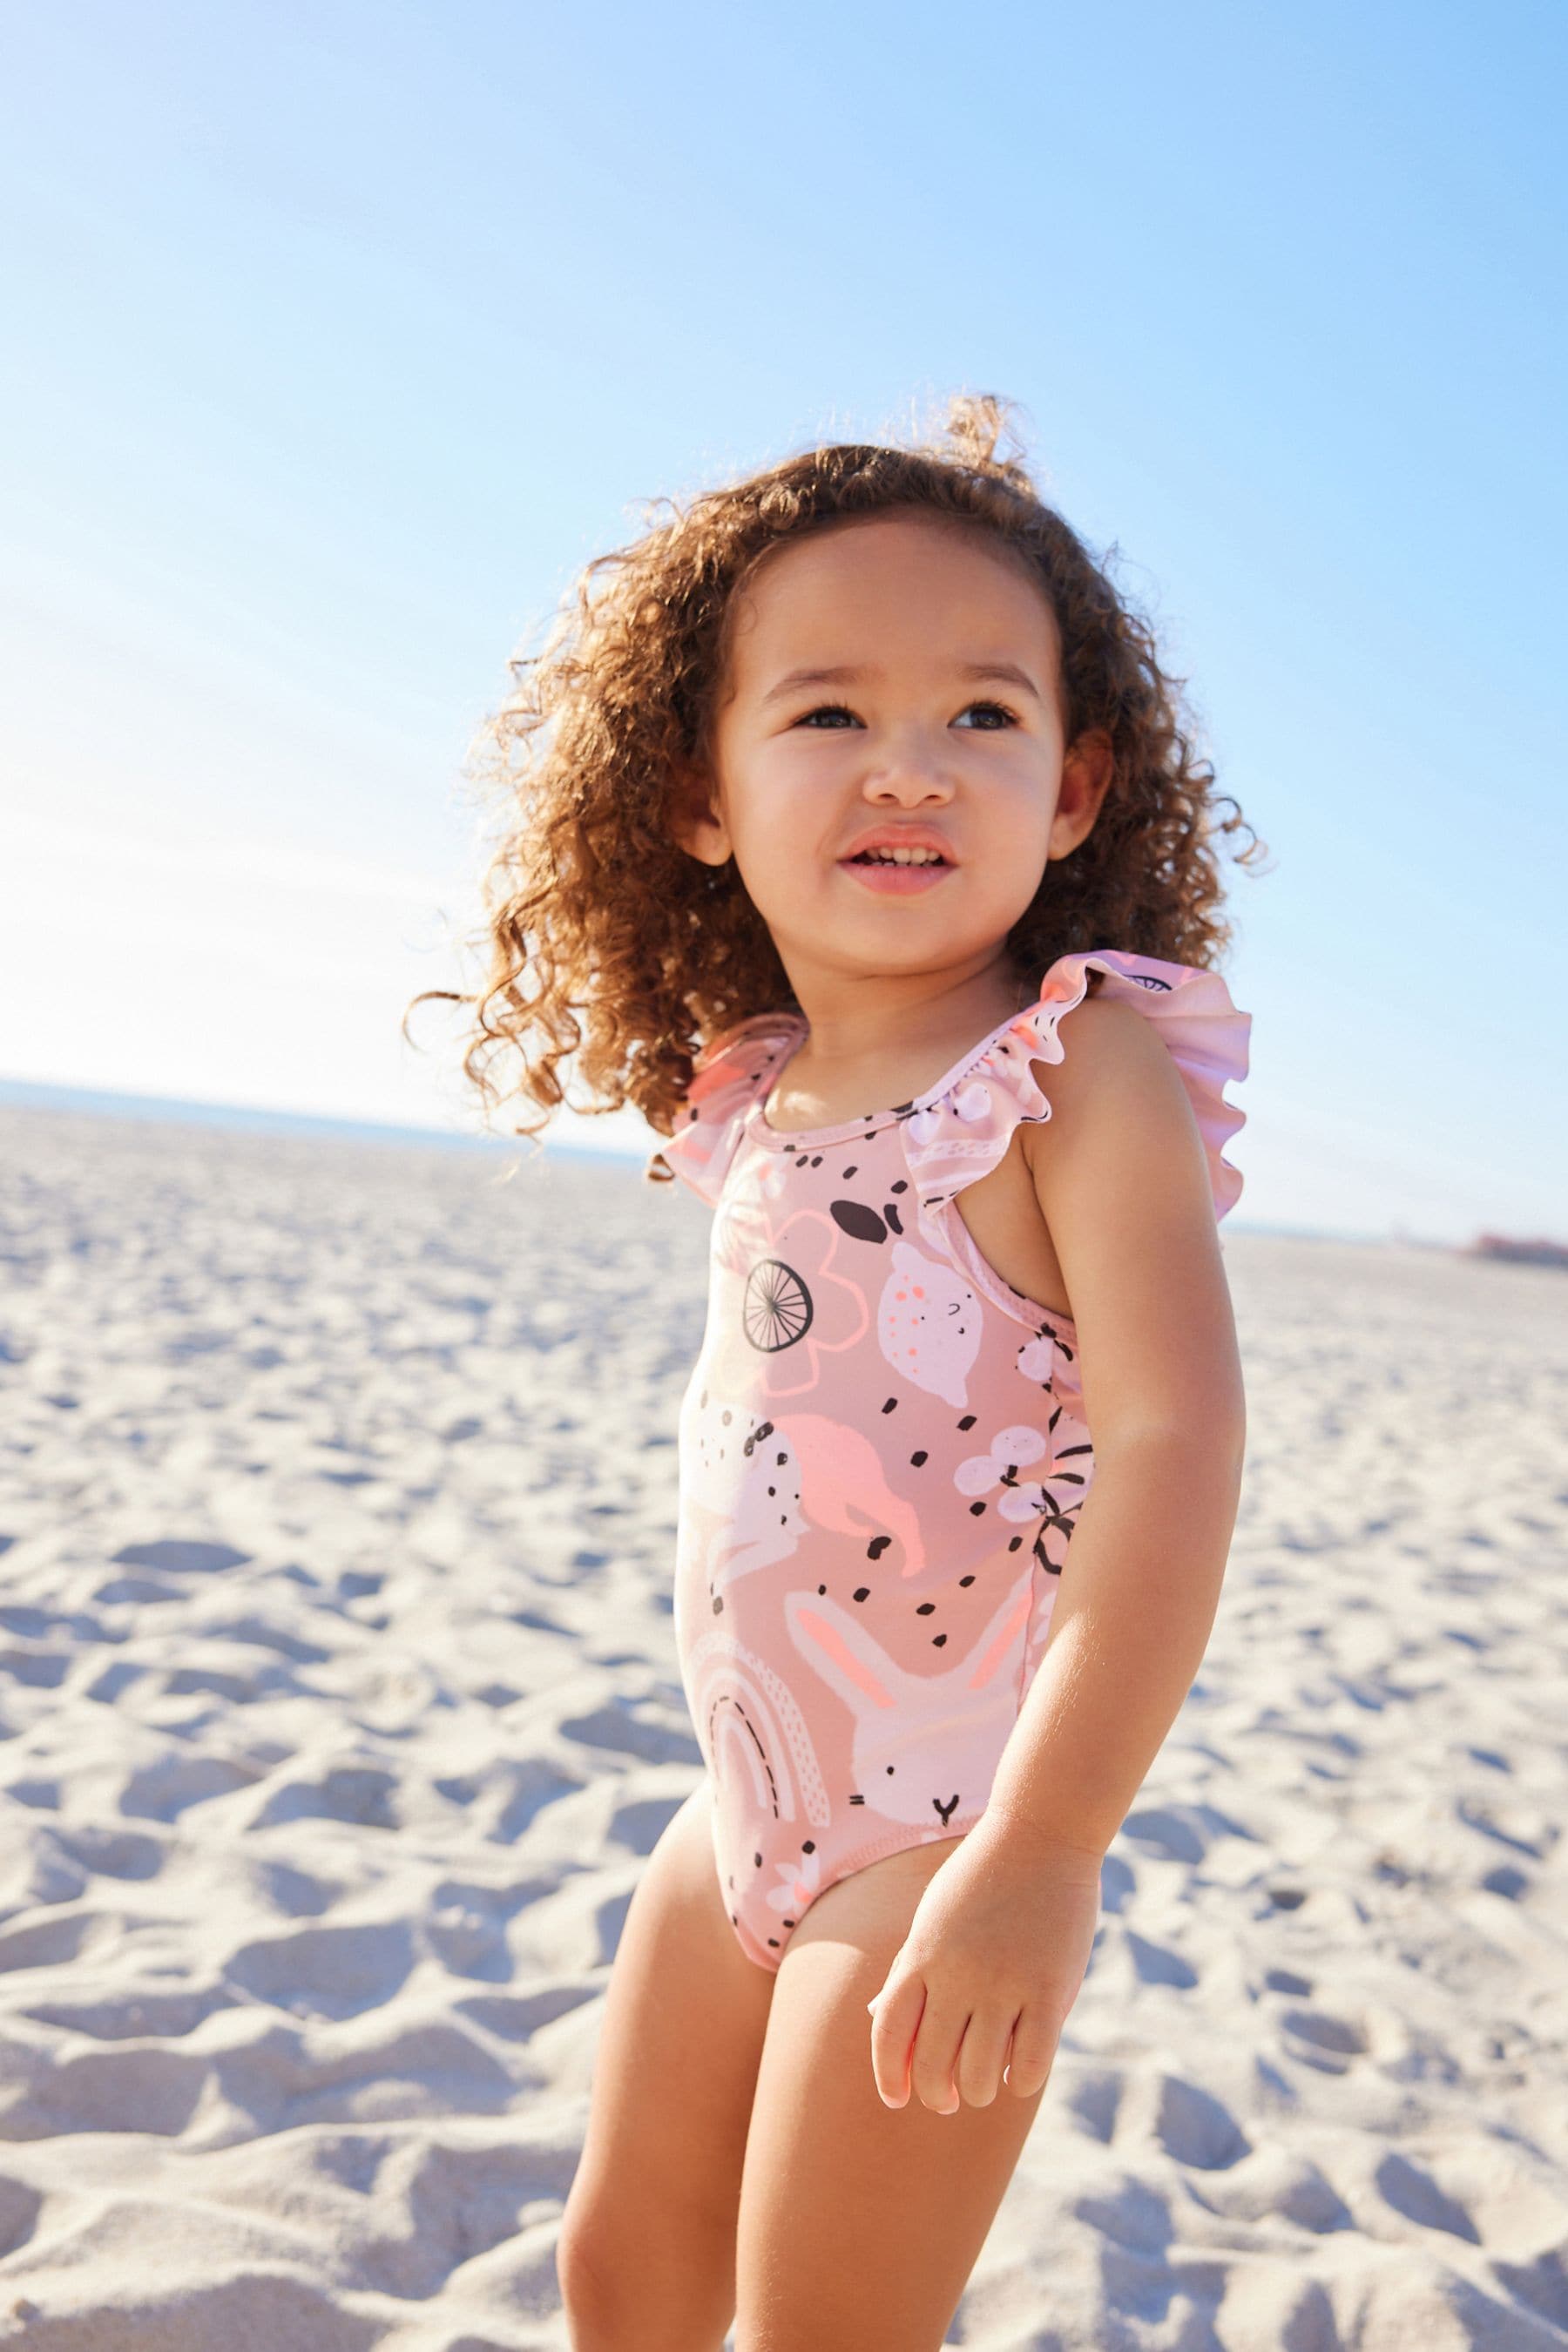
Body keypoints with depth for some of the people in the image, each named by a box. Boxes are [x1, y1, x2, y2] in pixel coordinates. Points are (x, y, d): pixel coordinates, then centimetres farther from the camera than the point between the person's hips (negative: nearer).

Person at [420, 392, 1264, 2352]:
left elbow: (1172, 1441, -25)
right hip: (745, 1818, 7)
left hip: (946, 1837, -7)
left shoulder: (1086, 1058, -16)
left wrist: (1042, 1854, -30)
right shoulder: (755, 1101, 5)